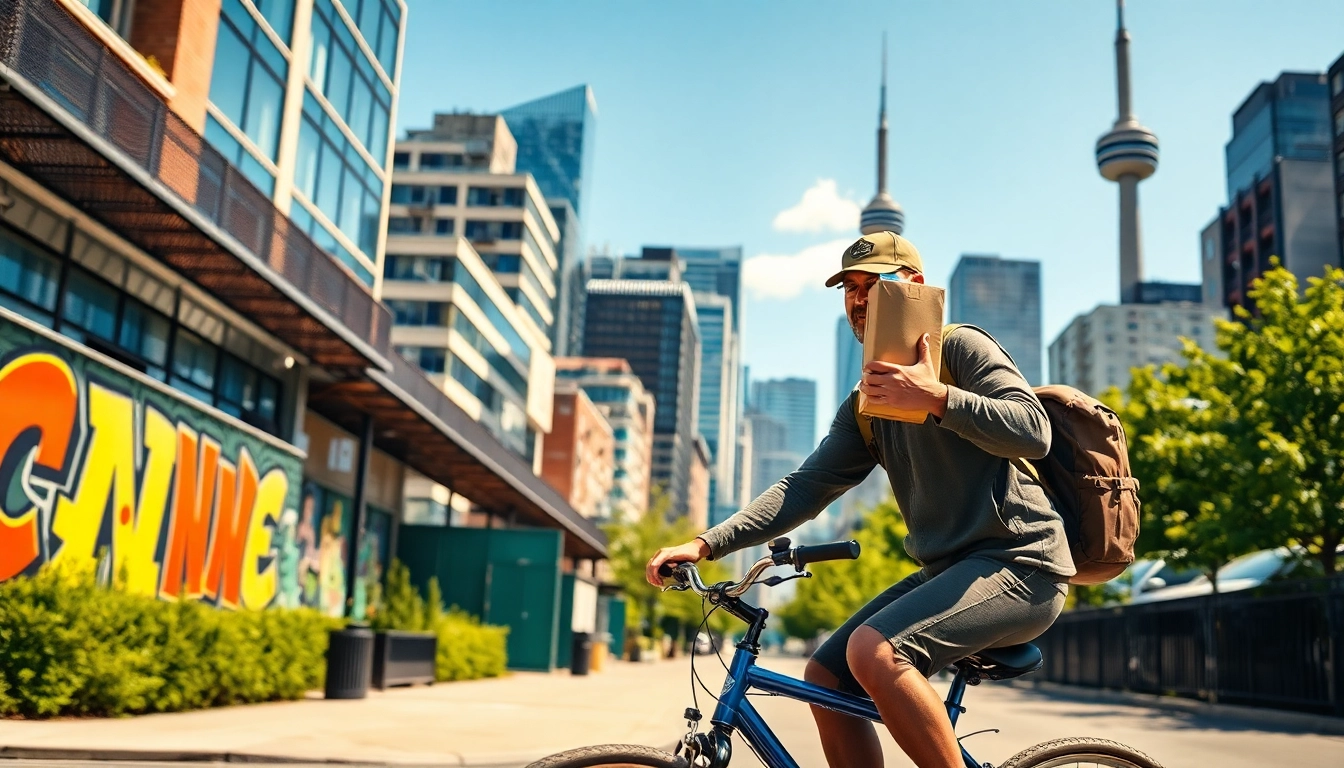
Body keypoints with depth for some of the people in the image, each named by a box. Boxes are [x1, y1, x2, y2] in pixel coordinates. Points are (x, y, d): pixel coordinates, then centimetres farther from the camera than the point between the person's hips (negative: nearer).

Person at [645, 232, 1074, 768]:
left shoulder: (961, 347, -4)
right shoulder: (864, 406, 16)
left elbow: (1034, 432, -17)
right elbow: (805, 487, 7)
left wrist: (935, 397, -29)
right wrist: (707, 544, -4)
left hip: (1020, 562, -8)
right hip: (949, 568, 8)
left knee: (873, 650, -28)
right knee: (825, 677, 1)